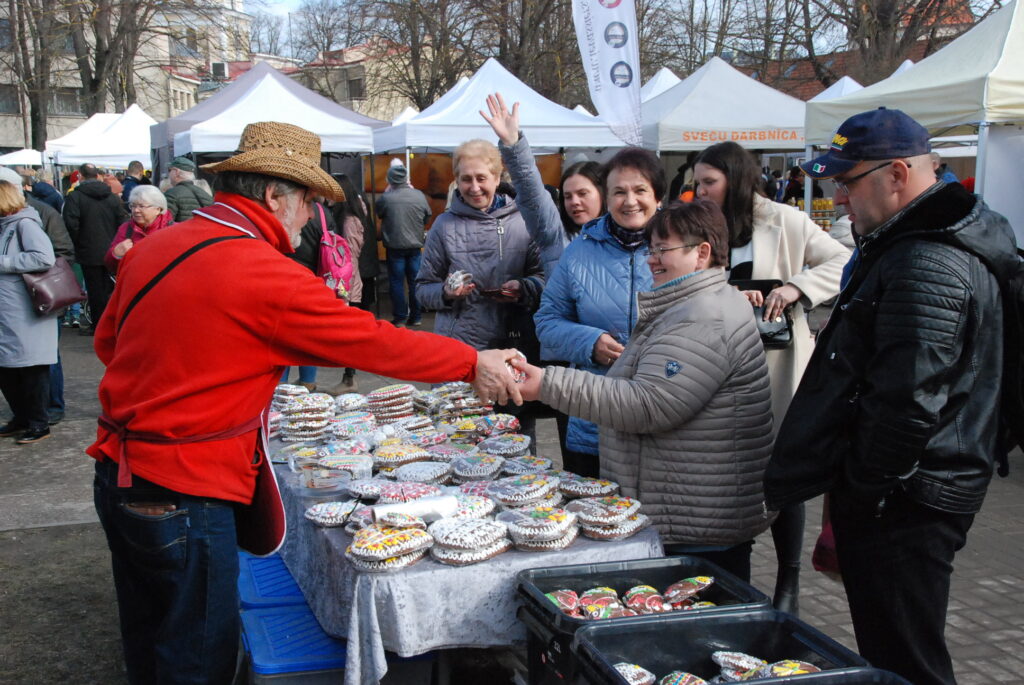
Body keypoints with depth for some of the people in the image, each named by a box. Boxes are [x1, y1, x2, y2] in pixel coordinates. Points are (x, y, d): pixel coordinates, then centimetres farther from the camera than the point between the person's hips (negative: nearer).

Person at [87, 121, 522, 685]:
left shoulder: (154, 247, 5)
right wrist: (472, 364, -4)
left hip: (118, 472, 9)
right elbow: (374, 343, -15)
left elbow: (108, 341, 17)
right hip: (181, 493, -9)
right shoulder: (265, 273, -20)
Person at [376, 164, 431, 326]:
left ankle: (400, 317, 9)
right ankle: (415, 316, 17)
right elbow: (427, 217, 5)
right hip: (415, 246, 2)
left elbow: (379, 214, 5)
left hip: (395, 247, -2)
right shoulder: (419, 195, -7)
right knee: (415, 282, 12)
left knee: (397, 283, 7)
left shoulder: (386, 198, -15)